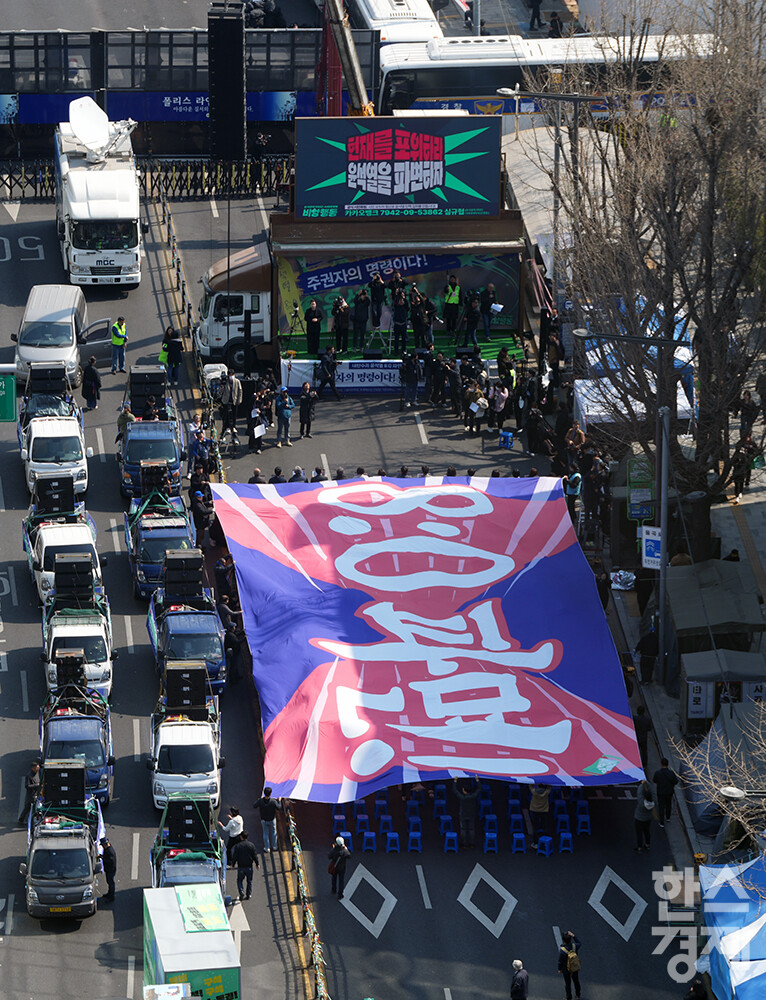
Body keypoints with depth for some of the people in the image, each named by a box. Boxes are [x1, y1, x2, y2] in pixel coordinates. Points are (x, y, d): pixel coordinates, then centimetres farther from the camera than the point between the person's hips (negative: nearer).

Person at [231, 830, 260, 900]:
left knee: (240, 880, 12)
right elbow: (255, 856, -1)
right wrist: (257, 864, 12)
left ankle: (241, 892, -8)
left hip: (241, 866, -1)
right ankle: (248, 894, 14)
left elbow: (235, 857, -7)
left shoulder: (237, 846, -10)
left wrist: (233, 864, 8)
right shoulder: (251, 845, -5)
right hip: (249, 866, 1)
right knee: (249, 881, 14)